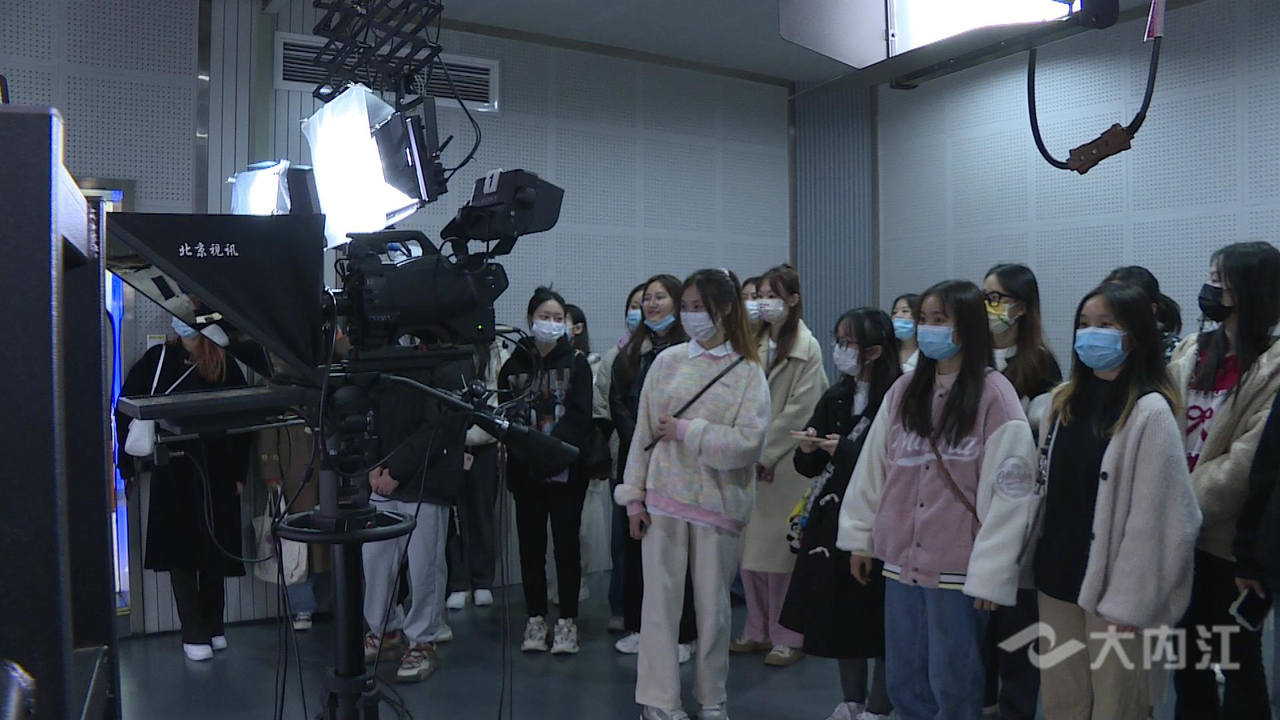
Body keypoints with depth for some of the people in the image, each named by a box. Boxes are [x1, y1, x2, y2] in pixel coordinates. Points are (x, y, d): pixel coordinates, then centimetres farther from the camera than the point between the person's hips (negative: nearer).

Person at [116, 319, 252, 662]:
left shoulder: (227, 368, 0)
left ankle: (214, 625, 24)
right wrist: (127, 462, 1)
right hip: (172, 471, -1)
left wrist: (239, 473, 2)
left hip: (216, 472, 1)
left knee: (215, 549, 8)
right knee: (181, 549, 1)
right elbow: (125, 408, 4)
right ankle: (193, 632, 9)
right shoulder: (158, 359, -1)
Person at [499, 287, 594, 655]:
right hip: (525, 470, 2)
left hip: (565, 469, -2)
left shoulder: (576, 363, 2)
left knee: (566, 542, 3)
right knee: (530, 544, 7)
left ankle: (567, 621, 13)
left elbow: (579, 417, -7)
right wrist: (527, 453, -12)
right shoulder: (515, 363, 6)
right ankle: (536, 619, 18)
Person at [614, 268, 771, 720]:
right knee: (660, 598, 3)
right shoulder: (667, 361, 4)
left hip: (717, 503, -1)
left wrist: (687, 432, -15)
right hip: (664, 497, 1)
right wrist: (634, 496, 1)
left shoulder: (748, 372, -2)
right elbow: (644, 432, 4)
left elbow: (749, 442, -13)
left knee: (713, 603, 10)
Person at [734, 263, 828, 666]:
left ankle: (787, 638, 11)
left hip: (784, 463, -6)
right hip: (752, 462, 6)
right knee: (750, 549, 9)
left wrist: (764, 453, -10)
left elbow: (799, 410, -11)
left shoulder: (807, 348, -7)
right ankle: (758, 631, 22)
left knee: (779, 550, -2)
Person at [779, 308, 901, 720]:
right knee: (838, 612, 12)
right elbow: (809, 467, 11)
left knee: (877, 617, 3)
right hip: (833, 519, 6)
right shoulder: (835, 398, 9)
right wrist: (808, 450, -9)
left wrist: (844, 450, -18)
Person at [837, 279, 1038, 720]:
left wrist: (990, 572, -13)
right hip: (901, 561, 5)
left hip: (958, 568, -5)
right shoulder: (903, 391, 9)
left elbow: (1009, 490, -12)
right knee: (903, 683, 14)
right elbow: (872, 468, 13)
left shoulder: (994, 394, -8)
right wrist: (860, 536, 13)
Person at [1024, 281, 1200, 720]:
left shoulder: (1151, 412, -13)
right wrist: (1037, 561, 12)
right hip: (1056, 577, 6)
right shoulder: (1065, 400, 9)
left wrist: (1129, 599, -16)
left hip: (1111, 586, -6)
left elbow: (1153, 515, -16)